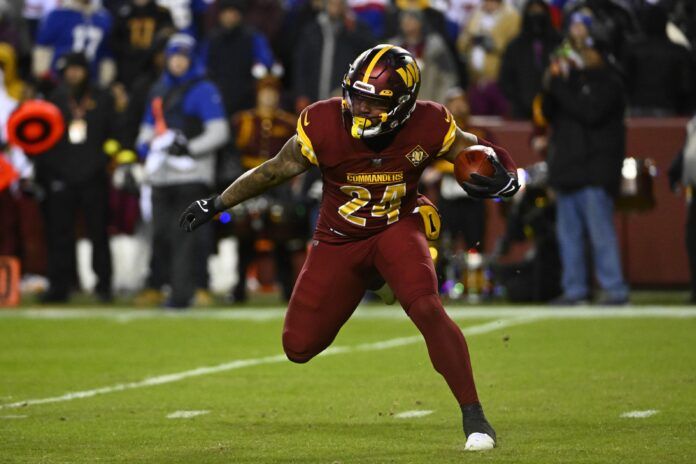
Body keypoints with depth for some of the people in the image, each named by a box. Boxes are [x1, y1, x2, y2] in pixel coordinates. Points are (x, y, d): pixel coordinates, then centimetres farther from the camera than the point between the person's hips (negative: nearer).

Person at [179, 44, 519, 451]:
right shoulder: (324, 124, -22)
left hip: (397, 229, -2)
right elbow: (276, 170, -5)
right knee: (300, 347, 1)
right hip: (338, 239, 2)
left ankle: (473, 415, -19)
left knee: (427, 308, -30)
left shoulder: (428, 127, -20)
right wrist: (216, 205, 2)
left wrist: (502, 178, -24)